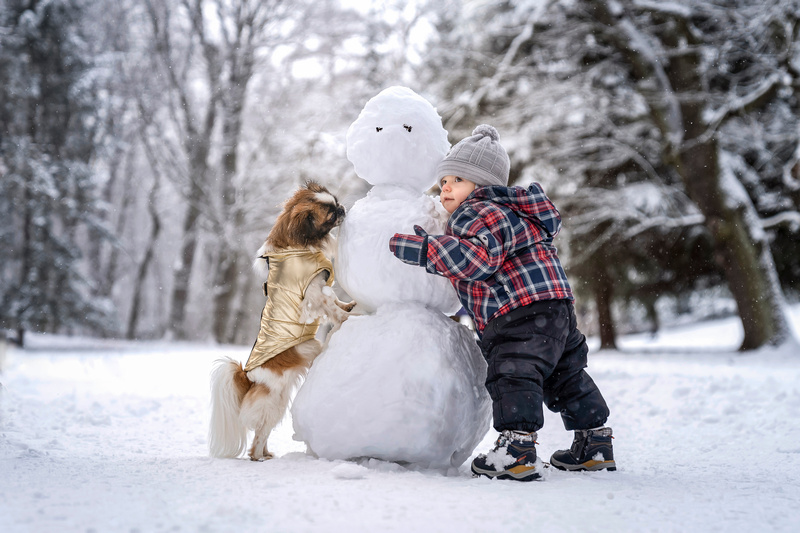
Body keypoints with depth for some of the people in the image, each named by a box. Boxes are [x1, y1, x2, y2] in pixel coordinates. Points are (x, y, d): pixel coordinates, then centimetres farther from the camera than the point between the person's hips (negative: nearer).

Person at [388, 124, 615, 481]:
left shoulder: (483, 211, -7)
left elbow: (476, 256, -26)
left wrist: (421, 249, -25)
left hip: (525, 313, -12)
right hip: (555, 309, 12)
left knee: (511, 373, -15)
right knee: (564, 378, 17)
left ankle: (517, 448, -22)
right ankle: (595, 443, 24)